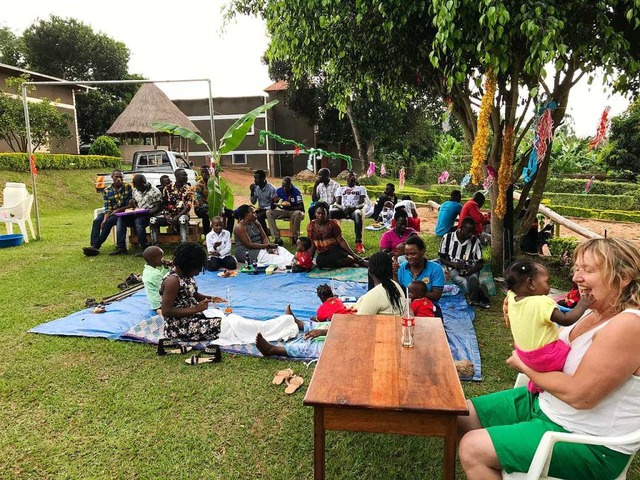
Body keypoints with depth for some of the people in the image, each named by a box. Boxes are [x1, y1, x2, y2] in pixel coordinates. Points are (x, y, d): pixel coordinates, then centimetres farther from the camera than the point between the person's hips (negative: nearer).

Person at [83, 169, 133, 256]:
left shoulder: (128, 187, -5)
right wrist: (105, 219, -21)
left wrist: (118, 210, -15)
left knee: (109, 222, -30)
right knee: (96, 221, -23)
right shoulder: (106, 191, 2)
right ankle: (94, 246, -33)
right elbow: (108, 208, -4)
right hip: (111, 213, 4)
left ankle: (97, 246, -25)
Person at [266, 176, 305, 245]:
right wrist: (273, 201, -27)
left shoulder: (296, 191, -18)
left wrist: (290, 207, -33)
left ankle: (294, 237, -20)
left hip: (294, 211, -4)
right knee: (269, 213, -17)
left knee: (298, 213, -39)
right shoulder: (279, 191, -7)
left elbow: (301, 207, -21)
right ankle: (277, 238, -24)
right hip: (284, 211, 4)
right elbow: (272, 208, -4)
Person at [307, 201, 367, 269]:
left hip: (336, 250, -2)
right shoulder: (311, 226, 4)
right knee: (319, 261, -34)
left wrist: (354, 255, -11)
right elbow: (312, 245, 9)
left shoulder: (332, 224, -2)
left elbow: (341, 241, -4)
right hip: (323, 254, 2)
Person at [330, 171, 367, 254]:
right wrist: (343, 208, -14)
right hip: (342, 210, 2)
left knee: (358, 214, -41)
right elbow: (337, 203, 11)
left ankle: (359, 243, -44)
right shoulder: (340, 189, 25)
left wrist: (354, 207, -17)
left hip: (354, 210, -2)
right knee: (329, 212, -30)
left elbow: (362, 203, 6)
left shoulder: (361, 189, 21)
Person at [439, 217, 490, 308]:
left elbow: (480, 263, 3)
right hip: (454, 269, -2)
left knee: (473, 280, -36)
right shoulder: (447, 238, -1)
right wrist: (454, 264, -15)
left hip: (471, 270, 2)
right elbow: (442, 259, 6)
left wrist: (471, 270, -20)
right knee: (465, 282, -35)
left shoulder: (475, 241, 2)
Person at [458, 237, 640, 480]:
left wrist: (523, 365, -12)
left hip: (589, 444, -9)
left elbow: (580, 395, -27)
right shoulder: (593, 313, 4)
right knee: (461, 416, 7)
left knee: (472, 449, -17)